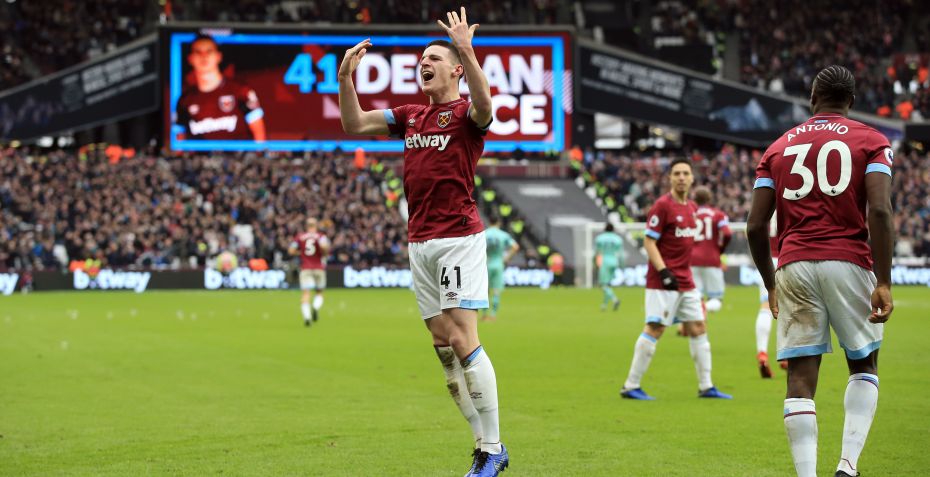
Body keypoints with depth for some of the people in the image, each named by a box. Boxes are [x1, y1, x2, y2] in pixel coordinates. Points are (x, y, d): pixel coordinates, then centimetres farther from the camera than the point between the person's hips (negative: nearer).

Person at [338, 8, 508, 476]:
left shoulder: (466, 114, -5)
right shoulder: (410, 115, 17)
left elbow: (483, 108, -29)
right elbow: (354, 125, 16)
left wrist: (467, 51, -39)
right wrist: (345, 78, 3)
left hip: (458, 238, -7)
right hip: (419, 241, 8)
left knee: (462, 340, -13)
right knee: (443, 345, 6)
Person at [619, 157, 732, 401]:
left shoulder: (691, 207, 13)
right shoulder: (662, 206, -11)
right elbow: (649, 242, -13)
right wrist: (663, 272, -20)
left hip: (685, 282, 8)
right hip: (663, 281, -8)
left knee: (698, 328, 8)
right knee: (654, 329, -9)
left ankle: (706, 386, 14)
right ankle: (631, 386, -3)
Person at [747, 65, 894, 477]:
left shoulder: (779, 147, 14)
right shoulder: (871, 141, 6)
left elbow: (756, 226, 8)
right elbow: (879, 211, -9)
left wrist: (771, 286, 19)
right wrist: (883, 281, -10)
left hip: (794, 265, 2)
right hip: (849, 262, -2)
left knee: (801, 377, 2)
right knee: (864, 366, 15)